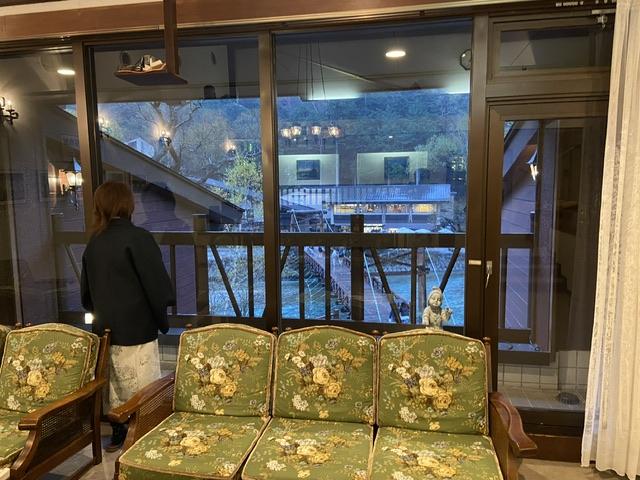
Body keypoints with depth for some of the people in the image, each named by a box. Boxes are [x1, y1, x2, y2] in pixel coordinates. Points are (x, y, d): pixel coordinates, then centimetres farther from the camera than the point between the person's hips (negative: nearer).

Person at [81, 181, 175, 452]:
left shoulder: (94, 242, 6)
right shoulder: (137, 237, -16)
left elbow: (86, 290, 14)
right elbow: (157, 285, -18)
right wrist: (162, 321, -5)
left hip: (106, 329, 8)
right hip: (136, 329, -7)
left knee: (116, 385, 19)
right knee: (144, 389, 4)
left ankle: (118, 435, 32)